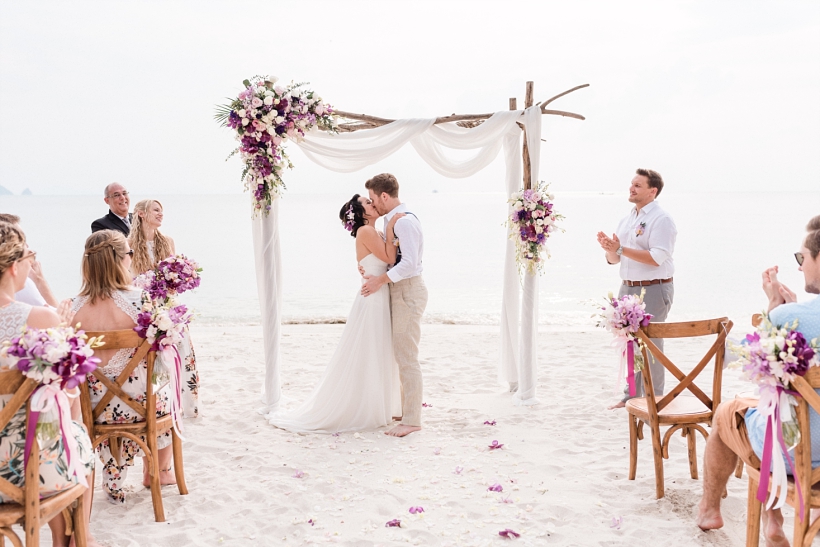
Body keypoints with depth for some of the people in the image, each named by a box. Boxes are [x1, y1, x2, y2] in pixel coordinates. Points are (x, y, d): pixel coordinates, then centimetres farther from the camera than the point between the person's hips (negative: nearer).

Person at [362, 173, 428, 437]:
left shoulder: (405, 221, -18)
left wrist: (381, 279, -19)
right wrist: (371, 270, 8)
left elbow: (409, 263, -26)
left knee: (406, 356, -7)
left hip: (408, 291, -10)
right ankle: (406, 410, 26)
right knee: (401, 354, 16)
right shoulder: (392, 220, 13)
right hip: (399, 290, 10)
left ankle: (411, 420, -2)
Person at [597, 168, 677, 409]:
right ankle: (631, 396, 22)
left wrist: (620, 249, -23)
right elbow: (614, 259, 16)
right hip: (627, 288, 8)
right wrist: (608, 247, -6)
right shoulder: (626, 220, 15)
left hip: (653, 290, -8)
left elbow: (657, 258, -22)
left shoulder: (660, 220, -10)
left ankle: (654, 399, 5)